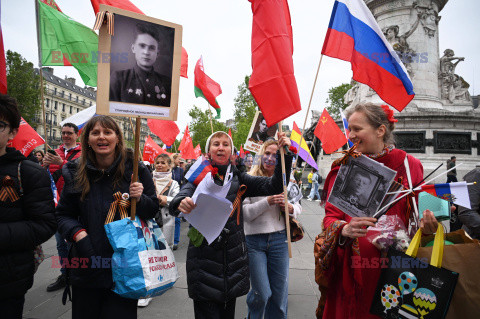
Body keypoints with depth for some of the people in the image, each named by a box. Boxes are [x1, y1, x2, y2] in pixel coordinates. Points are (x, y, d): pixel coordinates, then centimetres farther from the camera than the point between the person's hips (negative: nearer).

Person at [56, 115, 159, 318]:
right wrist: (77, 233, -10)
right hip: (86, 262, 3)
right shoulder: (76, 172, 2)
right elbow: (63, 214, 9)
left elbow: (153, 210, 2)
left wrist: (139, 199, -19)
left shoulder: (136, 169, -5)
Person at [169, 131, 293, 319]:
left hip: (233, 258, 3)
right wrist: (181, 203, -43)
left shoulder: (238, 179, 5)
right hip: (205, 257, -3)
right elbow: (184, 193, -19)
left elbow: (274, 186, -5)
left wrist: (285, 154, -16)